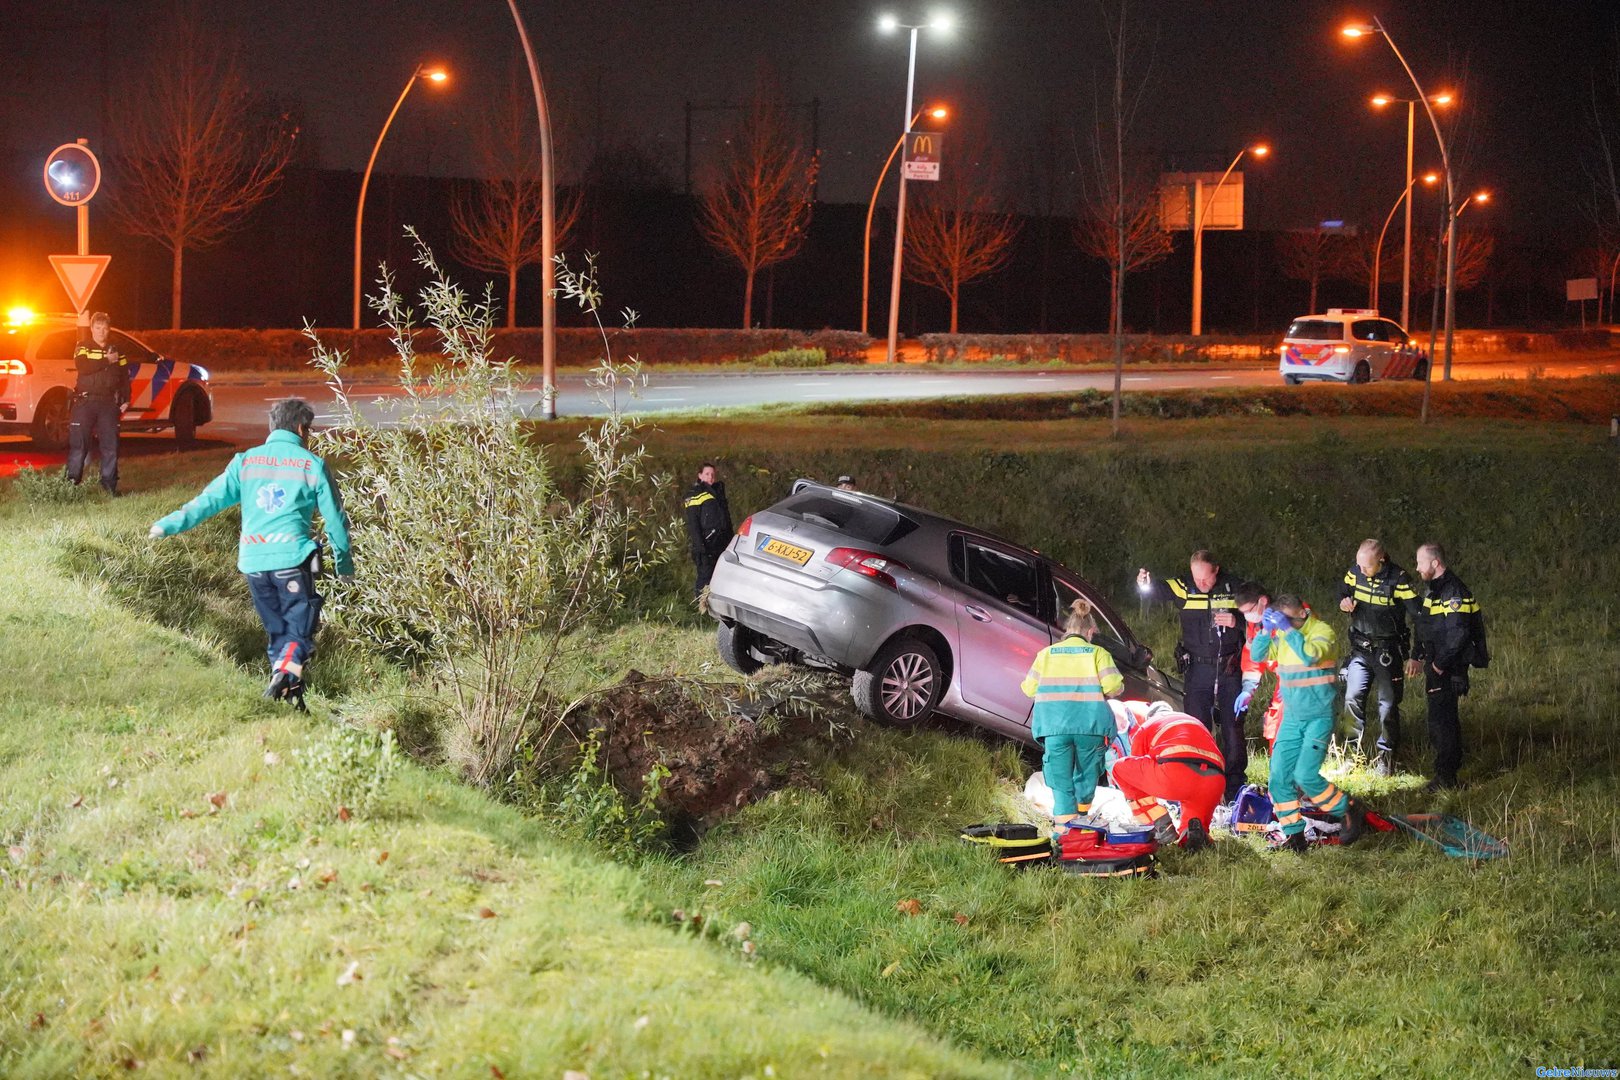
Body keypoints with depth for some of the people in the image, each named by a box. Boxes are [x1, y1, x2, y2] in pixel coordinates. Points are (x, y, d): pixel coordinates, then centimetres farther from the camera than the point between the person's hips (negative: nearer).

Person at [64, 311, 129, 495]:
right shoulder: (83, 347, 5)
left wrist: (125, 400, 6)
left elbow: (125, 376, 16)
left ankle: (109, 483, 5)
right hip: (85, 401, -3)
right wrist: (106, 361, -14)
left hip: (108, 403, 3)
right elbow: (82, 367, -15)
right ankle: (72, 481, -4)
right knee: (78, 443, -7)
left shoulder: (116, 351, 15)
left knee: (110, 444, 0)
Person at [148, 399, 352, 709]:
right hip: (292, 558, -4)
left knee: (277, 633, 16)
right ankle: (284, 676, -30)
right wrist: (344, 561, 21)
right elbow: (335, 517, 8)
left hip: (252, 561, 4)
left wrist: (170, 524, 9)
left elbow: (211, 498, 3)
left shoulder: (245, 461, 9)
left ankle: (292, 697, 14)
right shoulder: (312, 465, 3)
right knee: (300, 632, -3)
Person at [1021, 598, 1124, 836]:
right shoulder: (1097, 653, 4)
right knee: (1086, 772, 19)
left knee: (1060, 778, 2)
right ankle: (1082, 814, 33)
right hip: (1090, 726, -1)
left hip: (1054, 726, 1)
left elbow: (1029, 688, 8)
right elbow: (1113, 686, -7)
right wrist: (1100, 692, 15)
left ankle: (1064, 825, -8)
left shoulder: (1046, 654, 10)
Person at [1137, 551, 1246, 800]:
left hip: (1230, 669, 1)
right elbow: (1159, 590, -20)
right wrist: (1145, 584, -43)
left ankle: (1235, 791, 14)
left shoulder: (1233, 588, -1)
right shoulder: (1184, 588, -5)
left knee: (1233, 729, 5)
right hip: (1198, 669, -1)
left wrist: (1237, 622, -13)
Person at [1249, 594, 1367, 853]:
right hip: (1292, 718, 7)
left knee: (1306, 775, -16)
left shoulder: (1322, 631, -14)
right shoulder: (1282, 636, 5)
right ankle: (1294, 835, 10)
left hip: (1319, 717, -7)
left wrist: (1287, 628, -30)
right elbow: (1257, 656, 2)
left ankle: (1350, 812, 5)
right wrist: (1266, 630, -12)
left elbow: (1310, 656, -32)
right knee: (1279, 776, 0)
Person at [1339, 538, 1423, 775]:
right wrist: (1344, 602, -11)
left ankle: (1386, 756, 16)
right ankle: (1357, 750, 15)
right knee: (1353, 698, 1)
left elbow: (1418, 615, -16)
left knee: (1388, 703, 3)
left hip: (1388, 649, -4)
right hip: (1361, 648, 4)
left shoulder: (1398, 580, -20)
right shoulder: (1355, 572, -6)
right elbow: (1343, 592, 15)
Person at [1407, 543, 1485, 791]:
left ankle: (1445, 776, -3)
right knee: (1445, 717, 16)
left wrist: (1440, 664, -21)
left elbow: (1458, 633, -25)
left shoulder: (1453, 592, -19)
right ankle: (1449, 768, 25)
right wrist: (1417, 656, 22)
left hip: (1448, 668, -10)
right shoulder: (1436, 589, 14)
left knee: (1441, 719, -7)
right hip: (1437, 664, 10)